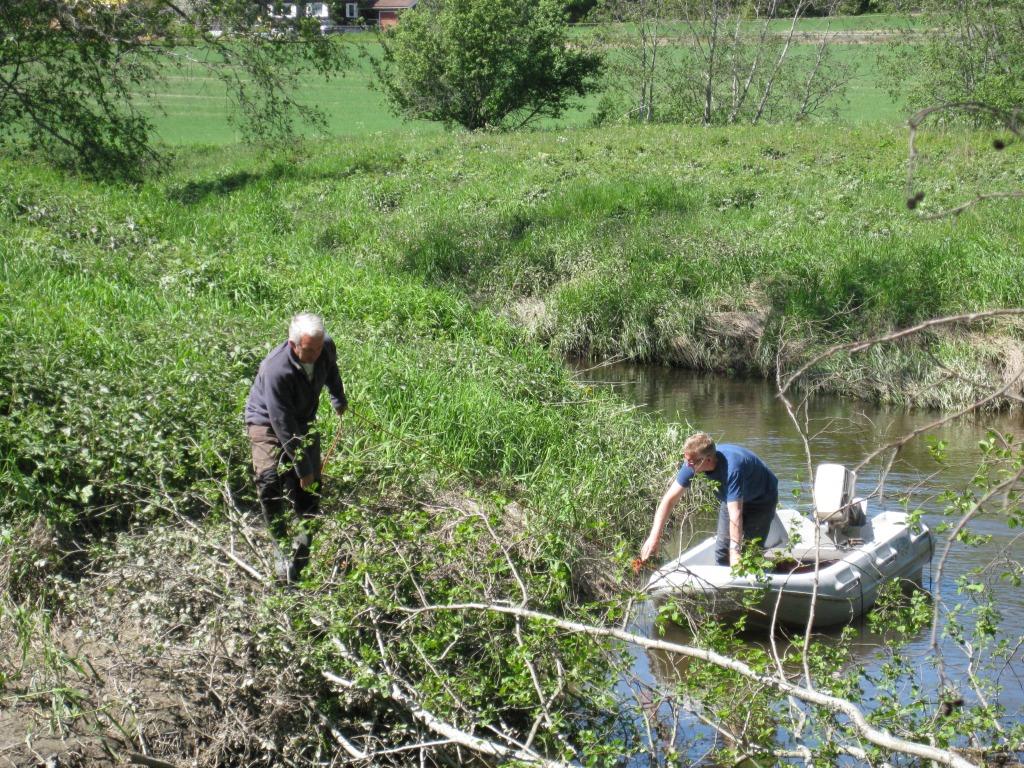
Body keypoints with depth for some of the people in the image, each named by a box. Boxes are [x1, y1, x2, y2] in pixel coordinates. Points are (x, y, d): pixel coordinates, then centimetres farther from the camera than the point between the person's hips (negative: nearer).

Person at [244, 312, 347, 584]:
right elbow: (283, 425, -32)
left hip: (304, 421, 6)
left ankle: (300, 552, 11)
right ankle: (281, 547, -15)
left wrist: (339, 399, 29)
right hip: (267, 423, -5)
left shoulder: (326, 347, -17)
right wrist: (303, 467, -29)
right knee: (270, 482, -27)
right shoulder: (276, 370, -36)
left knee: (308, 491, -2)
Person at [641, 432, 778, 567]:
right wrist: (654, 537, -28)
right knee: (721, 551, 5)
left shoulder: (732, 468, -44)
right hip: (732, 498, 6)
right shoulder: (692, 463, -25)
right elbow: (670, 499, -21)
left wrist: (735, 552, -51)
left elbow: (735, 513, -47)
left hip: (761, 499, -6)